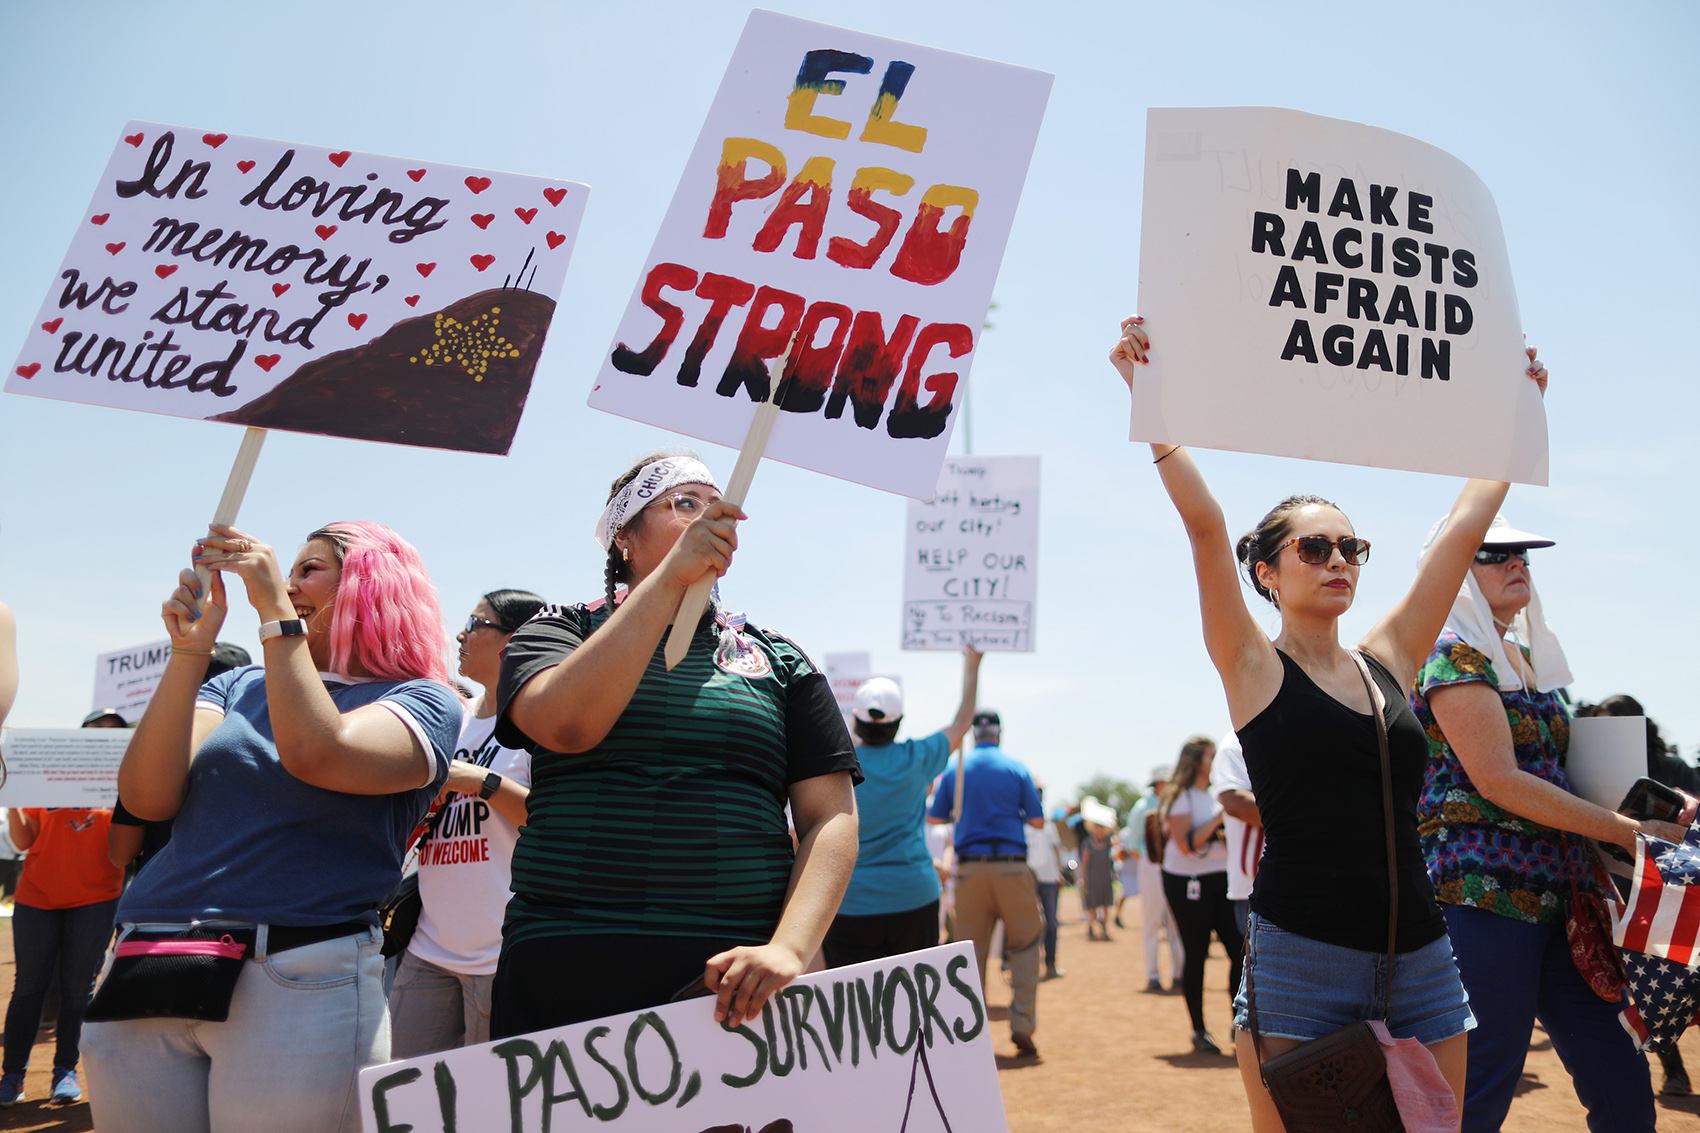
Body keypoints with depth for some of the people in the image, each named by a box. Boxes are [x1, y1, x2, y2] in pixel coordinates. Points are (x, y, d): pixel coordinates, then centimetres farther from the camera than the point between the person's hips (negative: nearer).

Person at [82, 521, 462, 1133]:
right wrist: (188, 652, -5)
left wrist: (275, 612, -13)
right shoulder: (238, 687, 16)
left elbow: (317, 755, -18)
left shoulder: (422, 702, 1)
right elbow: (147, 799, 2)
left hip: (297, 986, -4)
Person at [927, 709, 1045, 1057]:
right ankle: (1022, 1024, 1)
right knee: (1025, 943, 9)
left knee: (971, 949, 8)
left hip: (969, 868, 2)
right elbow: (1037, 820, 3)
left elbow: (934, 817, 8)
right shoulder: (1016, 768, 1)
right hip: (1011, 864, -1)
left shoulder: (955, 769, 4)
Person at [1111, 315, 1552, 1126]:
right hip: (1300, 964, -5)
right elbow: (1204, 524, -11)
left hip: (1420, 963, 5)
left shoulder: (1391, 659, 10)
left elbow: (1466, 528, 15)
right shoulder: (1253, 666, -1)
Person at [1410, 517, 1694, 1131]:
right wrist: (1629, 831, -12)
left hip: (1555, 891, 8)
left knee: (1622, 1084, 8)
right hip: (1485, 891, -8)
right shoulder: (1452, 655, -8)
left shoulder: (1527, 655, 18)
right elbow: (1500, 782, -16)